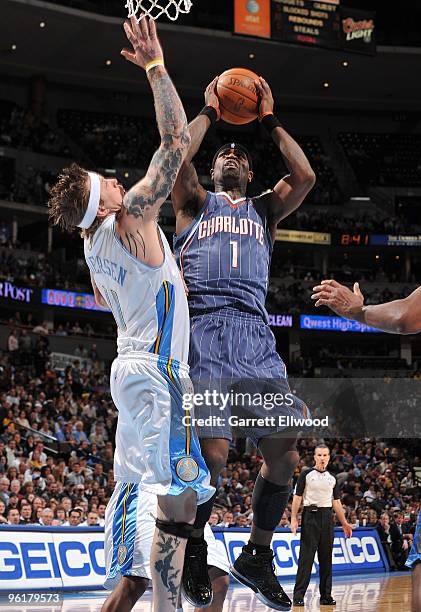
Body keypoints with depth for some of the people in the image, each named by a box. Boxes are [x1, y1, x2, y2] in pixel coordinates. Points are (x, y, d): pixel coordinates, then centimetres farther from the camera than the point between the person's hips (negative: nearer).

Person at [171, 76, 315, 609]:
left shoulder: (264, 209, 28)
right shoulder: (195, 203, 21)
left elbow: (305, 176, 10)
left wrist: (269, 120, 18)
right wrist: (209, 112, 16)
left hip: (256, 339, 3)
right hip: (203, 332, -3)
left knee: (284, 454, -8)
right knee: (211, 455, -16)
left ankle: (256, 557, 12)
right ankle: (194, 549, 9)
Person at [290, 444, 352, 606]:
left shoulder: (332, 477, 13)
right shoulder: (306, 474, 0)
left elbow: (336, 501, 17)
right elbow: (297, 497, -2)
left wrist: (344, 523, 14)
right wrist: (294, 518, -11)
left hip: (327, 517, 4)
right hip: (310, 516, -4)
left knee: (326, 557, 6)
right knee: (306, 557, -7)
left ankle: (326, 596, 11)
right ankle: (298, 596, -6)